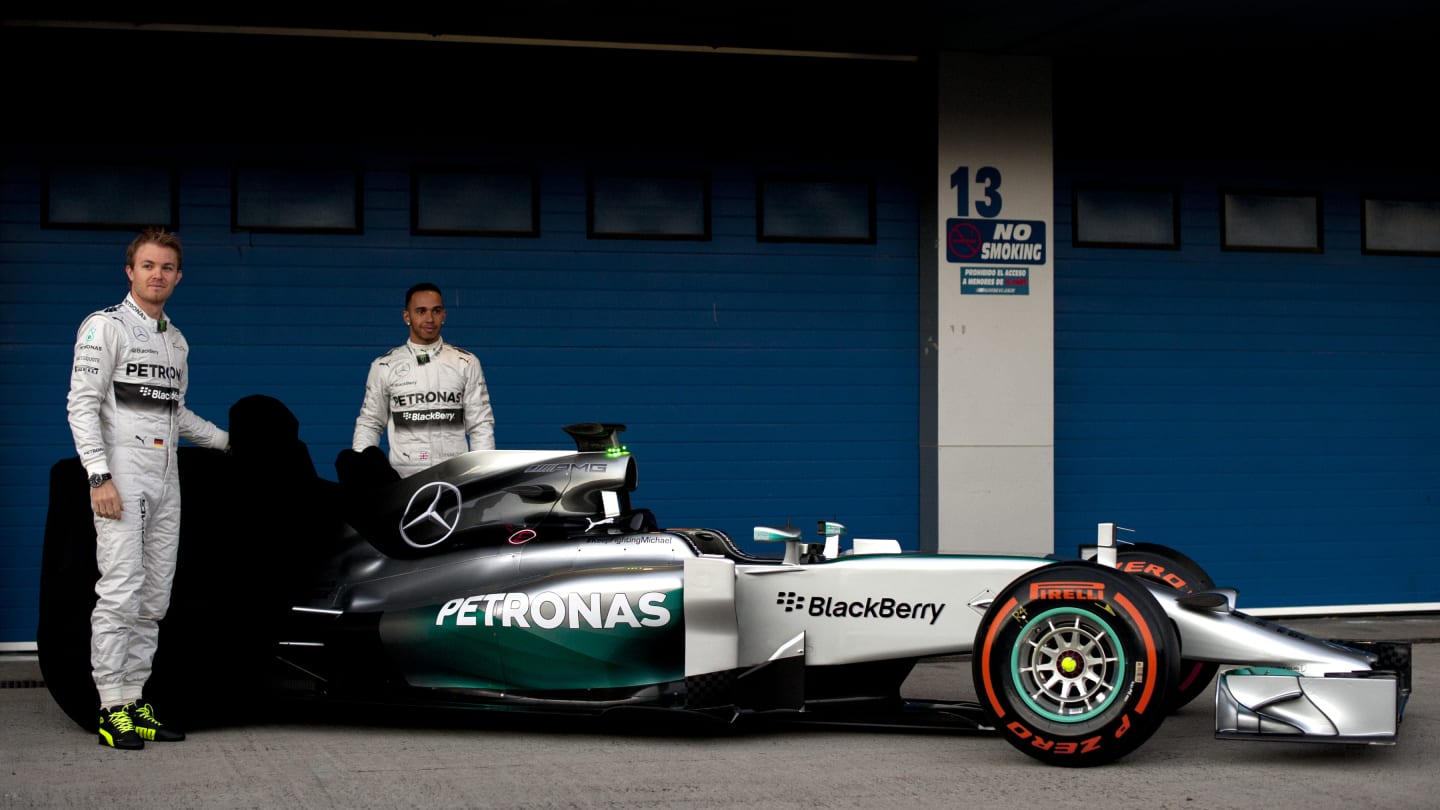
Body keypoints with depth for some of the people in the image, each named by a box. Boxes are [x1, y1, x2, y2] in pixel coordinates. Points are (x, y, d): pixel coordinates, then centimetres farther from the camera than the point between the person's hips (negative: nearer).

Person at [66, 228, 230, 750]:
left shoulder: (176, 341, 19)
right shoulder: (105, 327, -3)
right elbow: (82, 404, -9)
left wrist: (228, 440, 27)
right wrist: (99, 476, -18)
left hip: (166, 481, 7)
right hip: (122, 477, -7)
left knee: (154, 599, 5)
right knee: (120, 593, -12)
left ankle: (134, 701, 9)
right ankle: (112, 709, -10)